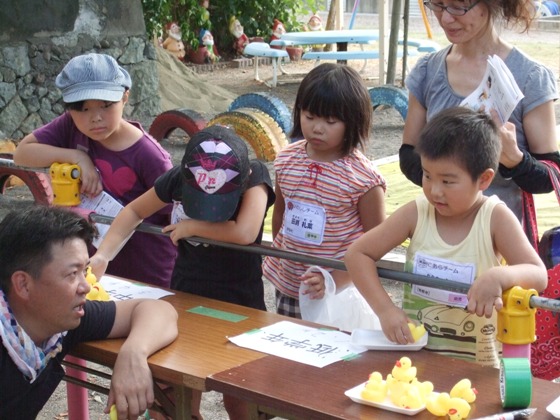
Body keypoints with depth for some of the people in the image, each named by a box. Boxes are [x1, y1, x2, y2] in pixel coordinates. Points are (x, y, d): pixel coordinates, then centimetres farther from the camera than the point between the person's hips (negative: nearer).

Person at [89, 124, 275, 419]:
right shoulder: (179, 177, -9)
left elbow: (245, 233, -33)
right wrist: (102, 255, -11)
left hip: (239, 304, -3)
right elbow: (134, 211, 3)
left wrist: (191, 226, -18)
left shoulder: (255, 176, -19)